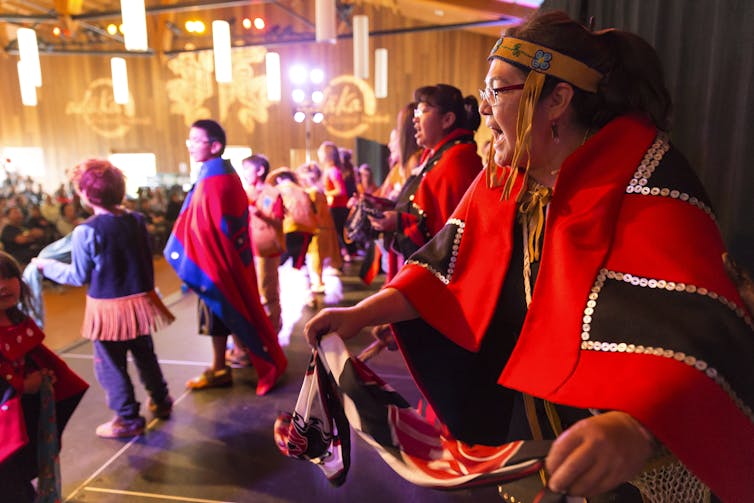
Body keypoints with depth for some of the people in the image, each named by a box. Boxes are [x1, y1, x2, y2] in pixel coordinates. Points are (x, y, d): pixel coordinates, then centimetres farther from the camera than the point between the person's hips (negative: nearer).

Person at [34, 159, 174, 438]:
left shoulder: (86, 231, -17)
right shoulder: (137, 220, -1)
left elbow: (79, 276, -7)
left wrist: (47, 266, 8)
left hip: (108, 307, -6)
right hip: (140, 300, 6)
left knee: (110, 366, 10)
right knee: (145, 356, 22)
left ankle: (128, 419, 20)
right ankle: (160, 402, 36)